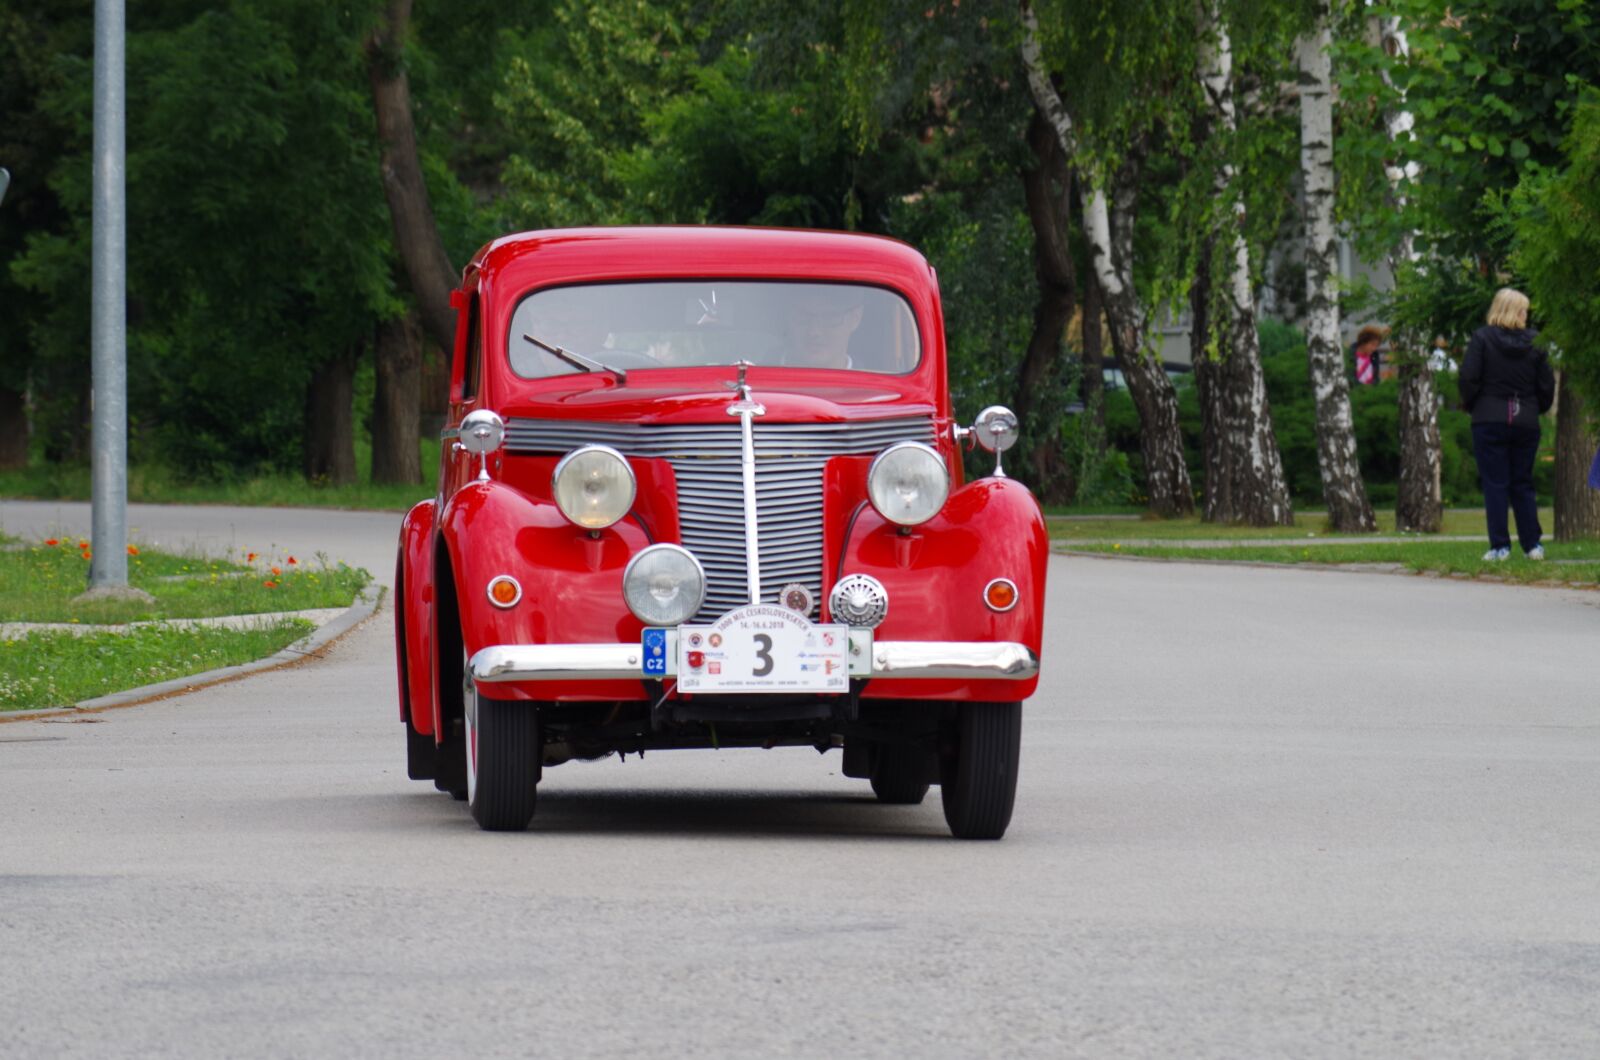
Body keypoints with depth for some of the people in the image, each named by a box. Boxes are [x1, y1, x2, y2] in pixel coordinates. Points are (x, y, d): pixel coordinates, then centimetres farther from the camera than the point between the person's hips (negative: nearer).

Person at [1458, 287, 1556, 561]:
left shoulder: (1482, 338, -6)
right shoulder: (1534, 343, 1)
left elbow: (1467, 379, -11)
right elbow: (1547, 384, 3)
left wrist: (1469, 405, 7)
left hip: (1490, 421, -3)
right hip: (1526, 422, 3)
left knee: (1494, 484, 0)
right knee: (1522, 484, 12)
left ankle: (1500, 545, -5)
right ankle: (1532, 544, 8)